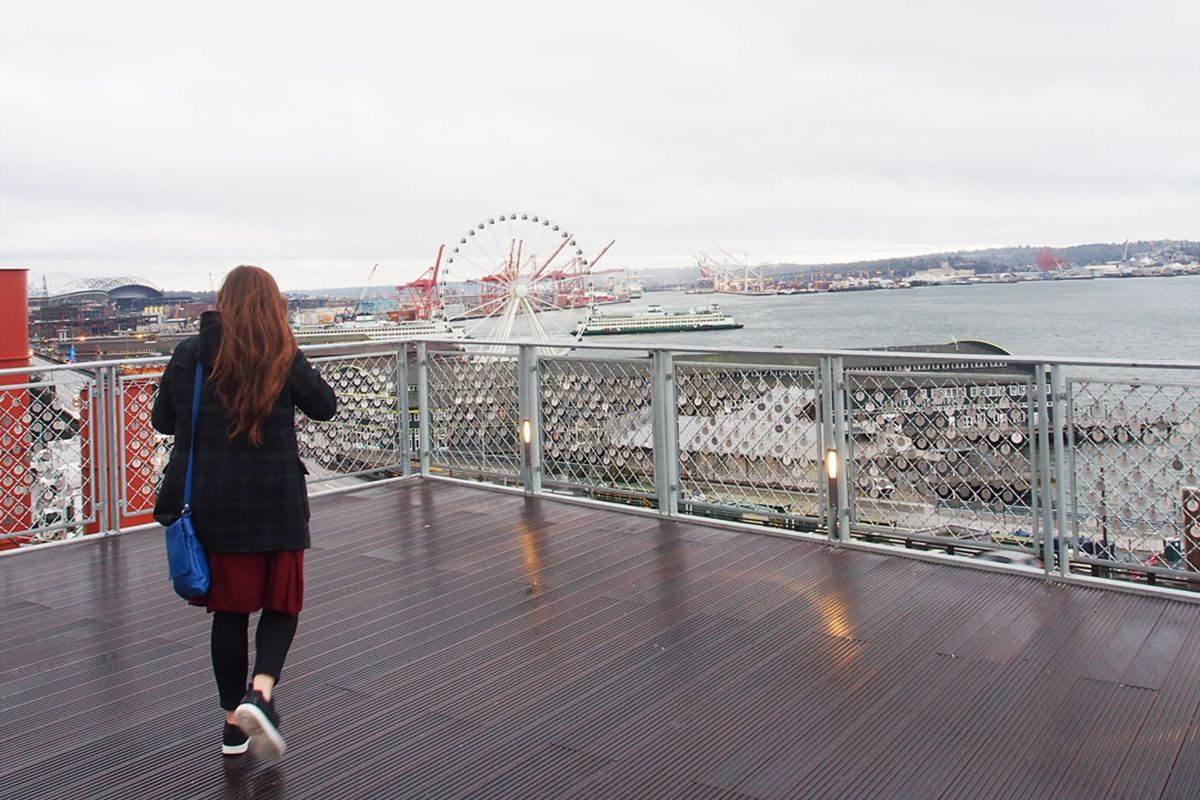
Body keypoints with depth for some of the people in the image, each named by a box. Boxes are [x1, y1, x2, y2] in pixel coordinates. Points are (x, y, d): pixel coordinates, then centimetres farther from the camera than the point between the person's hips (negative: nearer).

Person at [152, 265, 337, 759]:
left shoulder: (189, 354, -2)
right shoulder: (284, 359, -7)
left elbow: (162, 420, 7)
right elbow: (325, 407, 7)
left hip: (210, 505, 2)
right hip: (276, 501, -2)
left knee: (228, 609, 14)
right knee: (281, 604, 13)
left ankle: (234, 721, 23)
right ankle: (261, 692, -10)